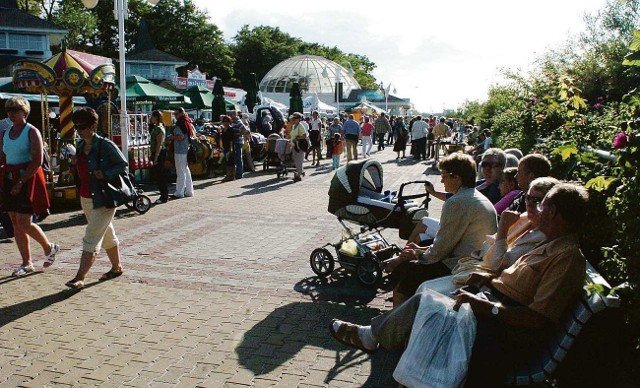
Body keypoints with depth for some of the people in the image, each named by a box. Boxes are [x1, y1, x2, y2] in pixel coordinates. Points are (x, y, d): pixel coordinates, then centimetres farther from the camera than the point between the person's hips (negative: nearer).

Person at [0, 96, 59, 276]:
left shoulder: (32, 132, -8)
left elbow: (37, 162, -15)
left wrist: (21, 182, -19)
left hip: (28, 179, -7)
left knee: (24, 223, -9)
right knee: (15, 223, 7)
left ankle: (49, 247, 17)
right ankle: (27, 263, 16)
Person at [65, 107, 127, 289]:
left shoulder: (105, 145, -13)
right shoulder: (80, 146, 10)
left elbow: (124, 165, -12)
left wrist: (104, 174, -23)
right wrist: (74, 164, -1)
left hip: (103, 199, -8)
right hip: (86, 198, 8)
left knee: (91, 238, -9)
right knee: (107, 234, 19)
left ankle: (80, 277, -7)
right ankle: (116, 267, 33)